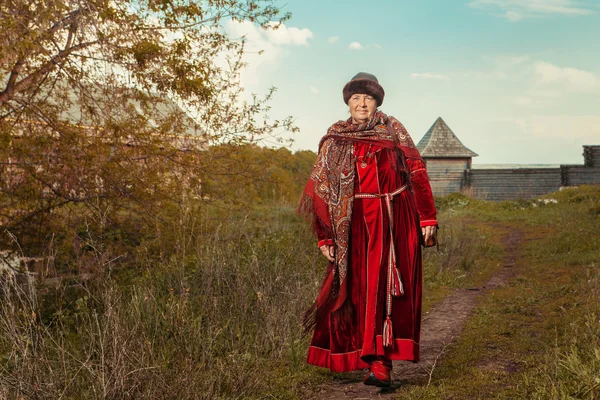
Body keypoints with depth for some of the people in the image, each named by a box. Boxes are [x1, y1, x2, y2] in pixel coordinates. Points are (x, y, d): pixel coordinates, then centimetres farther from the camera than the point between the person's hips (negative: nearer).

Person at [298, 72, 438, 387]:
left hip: (396, 219, -1)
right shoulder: (335, 140, 6)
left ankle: (379, 363, -9)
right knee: (359, 289, 1)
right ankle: (377, 360, 14)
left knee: (386, 287, -7)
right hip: (358, 223, 1)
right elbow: (321, 188, 5)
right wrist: (325, 237, 0)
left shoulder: (392, 130, 4)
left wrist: (428, 218, -1)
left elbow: (417, 173, 4)